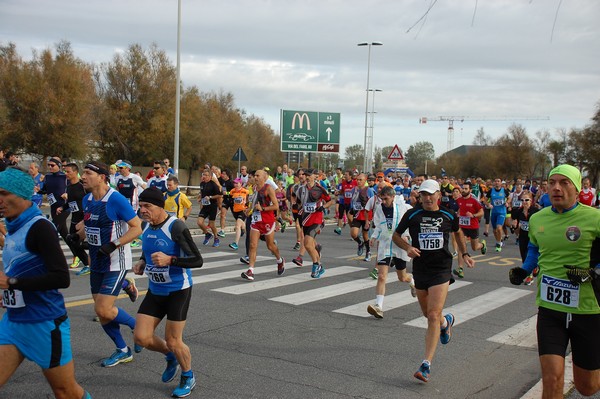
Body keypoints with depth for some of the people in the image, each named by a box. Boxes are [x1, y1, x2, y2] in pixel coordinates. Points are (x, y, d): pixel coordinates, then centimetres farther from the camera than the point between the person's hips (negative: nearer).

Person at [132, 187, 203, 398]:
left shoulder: (176, 227, -21)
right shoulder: (147, 227, 1)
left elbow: (197, 260, -21)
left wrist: (169, 260, -33)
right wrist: (142, 262, 1)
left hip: (178, 291, -7)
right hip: (155, 290, 7)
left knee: (173, 342, 0)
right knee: (141, 337, 1)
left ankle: (188, 377, 28)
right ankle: (170, 357, 32)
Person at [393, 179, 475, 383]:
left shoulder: (449, 215, 0)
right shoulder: (412, 214, -2)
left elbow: (458, 233, 21)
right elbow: (396, 236, 8)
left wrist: (465, 254, 14)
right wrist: (408, 247, -11)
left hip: (441, 269, -3)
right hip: (420, 268, 3)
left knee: (433, 316, -13)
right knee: (428, 314, 17)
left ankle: (426, 365, -12)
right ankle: (446, 321, 55)